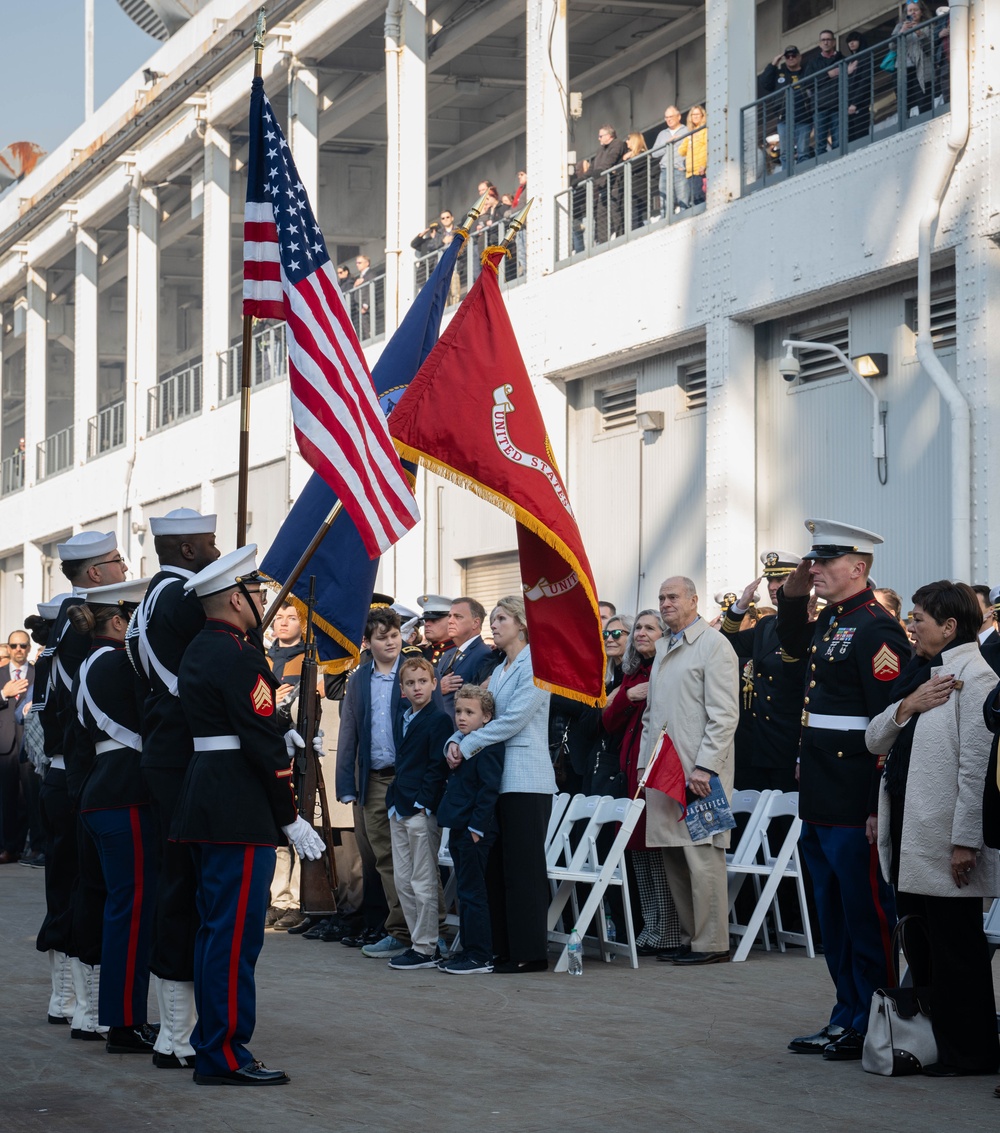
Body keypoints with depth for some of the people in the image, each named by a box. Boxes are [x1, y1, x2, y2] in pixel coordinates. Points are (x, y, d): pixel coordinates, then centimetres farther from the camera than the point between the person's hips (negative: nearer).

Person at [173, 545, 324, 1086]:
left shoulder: (198, 651, 16)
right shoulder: (239, 657, -15)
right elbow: (262, 742, -17)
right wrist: (291, 818, -13)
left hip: (205, 796, 10)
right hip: (240, 812, -10)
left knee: (216, 928, 15)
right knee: (236, 933, -7)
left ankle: (210, 1043, 21)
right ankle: (226, 1055, -5)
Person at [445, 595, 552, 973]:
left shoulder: (536, 664, -7)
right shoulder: (499, 671, 20)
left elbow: (514, 718, -16)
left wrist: (468, 745, -12)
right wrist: (456, 741, -3)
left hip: (526, 781, -9)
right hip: (497, 779, 9)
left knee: (522, 867, -7)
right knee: (496, 867, 6)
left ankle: (529, 952, -4)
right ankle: (502, 949, 10)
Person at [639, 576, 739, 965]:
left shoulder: (713, 645, -5)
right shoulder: (663, 648, 20)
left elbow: (724, 715, -12)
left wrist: (704, 766, -18)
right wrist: (645, 763, 16)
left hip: (699, 772, -8)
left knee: (701, 856, -8)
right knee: (673, 857, 8)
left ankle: (711, 944, -4)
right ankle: (689, 938, 15)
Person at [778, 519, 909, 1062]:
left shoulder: (876, 629, -14)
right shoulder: (829, 622, 13)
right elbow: (793, 646, 38)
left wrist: (881, 808, -22)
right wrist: (792, 595, 20)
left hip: (855, 804, -10)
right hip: (820, 802, 10)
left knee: (868, 915, -1)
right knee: (834, 915, 15)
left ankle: (874, 1028, 7)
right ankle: (847, 1018, 24)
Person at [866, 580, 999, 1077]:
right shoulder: (917, 673, 16)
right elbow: (874, 740, 12)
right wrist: (906, 706, -6)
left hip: (946, 842, -9)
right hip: (908, 836, 9)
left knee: (956, 946, 0)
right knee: (920, 944, 12)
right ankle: (932, 1039, 20)